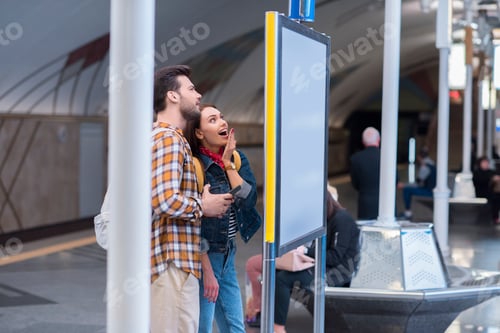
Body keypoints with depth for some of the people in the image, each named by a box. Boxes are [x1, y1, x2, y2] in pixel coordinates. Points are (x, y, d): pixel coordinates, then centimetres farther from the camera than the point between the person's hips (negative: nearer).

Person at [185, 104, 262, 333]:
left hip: (228, 256, 7)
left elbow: (248, 200, -8)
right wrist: (207, 271, -16)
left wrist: (229, 164, -9)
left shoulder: (237, 159, 6)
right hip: (203, 257, -7)